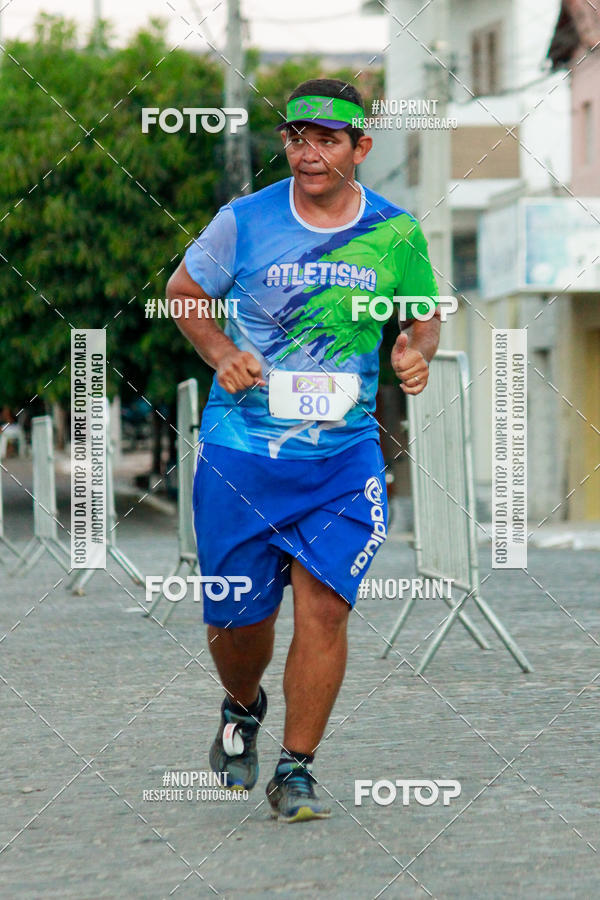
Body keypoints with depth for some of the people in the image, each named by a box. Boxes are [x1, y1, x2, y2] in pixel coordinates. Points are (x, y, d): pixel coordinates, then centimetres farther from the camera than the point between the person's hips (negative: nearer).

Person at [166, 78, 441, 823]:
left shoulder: (396, 234, 1)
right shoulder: (244, 221, -4)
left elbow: (425, 320, 16)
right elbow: (182, 290, 11)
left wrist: (416, 352, -7)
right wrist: (220, 351, -6)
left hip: (343, 455, 0)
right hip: (239, 449, 0)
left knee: (323, 606, -12)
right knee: (236, 619, 6)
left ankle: (296, 770, 3)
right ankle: (242, 710, 41)